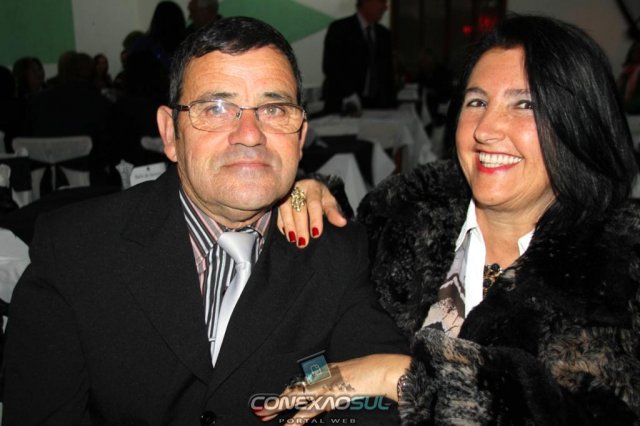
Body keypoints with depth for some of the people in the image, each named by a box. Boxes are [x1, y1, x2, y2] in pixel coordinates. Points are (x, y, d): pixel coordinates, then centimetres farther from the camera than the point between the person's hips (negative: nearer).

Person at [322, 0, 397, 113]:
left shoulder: (384, 34, 14)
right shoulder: (340, 28, -2)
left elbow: (388, 72, 15)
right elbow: (330, 66, -10)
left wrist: (391, 105, 5)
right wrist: (349, 95, -19)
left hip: (377, 104, 5)